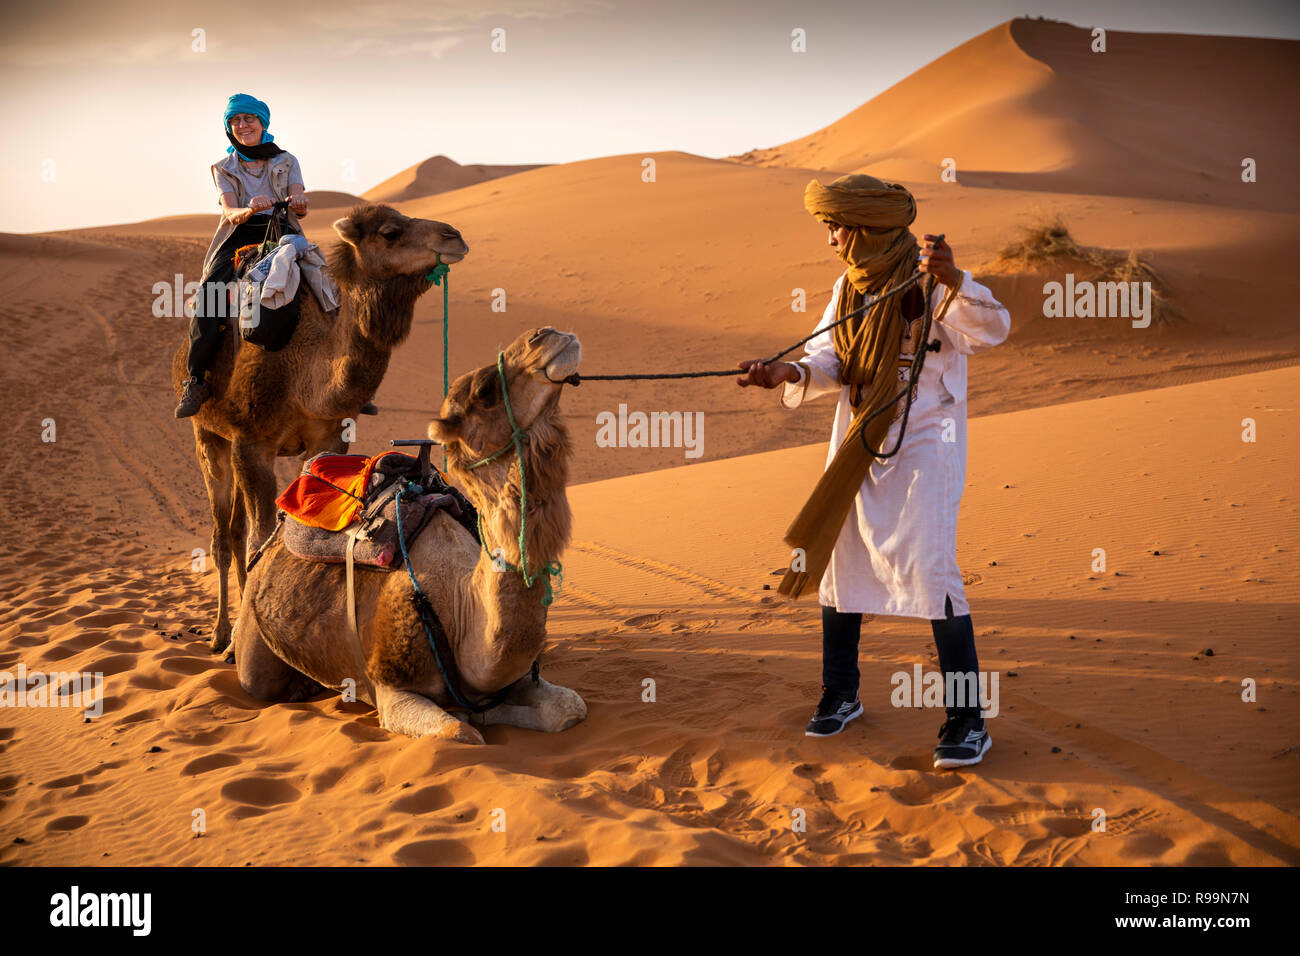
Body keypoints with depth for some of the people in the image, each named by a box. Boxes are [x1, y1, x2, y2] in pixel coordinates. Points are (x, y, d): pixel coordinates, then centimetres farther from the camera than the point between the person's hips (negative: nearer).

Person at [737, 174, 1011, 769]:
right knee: (839, 564, 12)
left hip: (923, 446, -7)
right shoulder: (849, 287, 9)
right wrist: (788, 374, -17)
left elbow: (992, 329, -27)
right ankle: (840, 696, 29)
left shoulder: (929, 283, -14)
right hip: (857, 445, 7)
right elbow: (828, 360, 4)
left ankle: (966, 721, -4)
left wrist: (954, 281, -46)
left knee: (928, 572, -13)